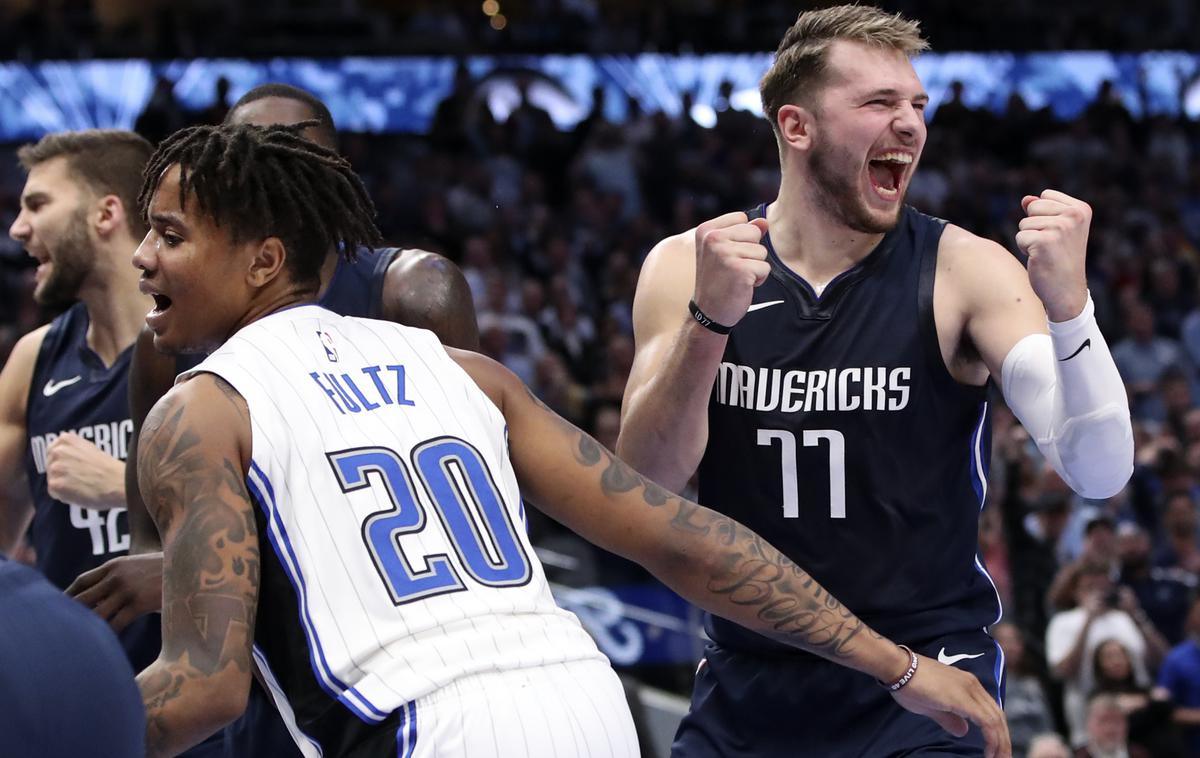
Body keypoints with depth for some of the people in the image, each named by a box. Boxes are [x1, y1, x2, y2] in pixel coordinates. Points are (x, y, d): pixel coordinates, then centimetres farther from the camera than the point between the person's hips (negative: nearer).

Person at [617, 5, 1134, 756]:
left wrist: (1068, 307, -33)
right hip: (747, 687, 2)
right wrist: (709, 321, -26)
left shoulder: (964, 271, -8)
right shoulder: (686, 267, -2)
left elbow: (1098, 473, -17)